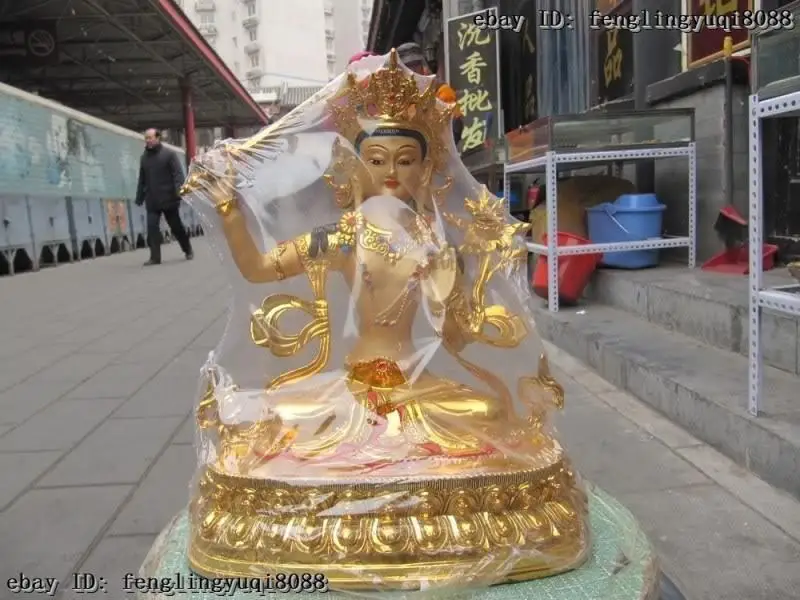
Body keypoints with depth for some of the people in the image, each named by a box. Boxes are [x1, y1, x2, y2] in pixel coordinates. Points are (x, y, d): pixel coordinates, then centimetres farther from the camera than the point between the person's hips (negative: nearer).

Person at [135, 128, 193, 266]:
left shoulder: (169, 154, -4)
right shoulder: (144, 157, 10)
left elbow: (178, 174, -12)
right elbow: (142, 179, 15)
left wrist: (178, 191, -24)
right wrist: (139, 197, 13)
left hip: (168, 199, -4)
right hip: (152, 201, 4)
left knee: (176, 226, 8)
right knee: (152, 227, -8)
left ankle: (188, 250, 28)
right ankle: (155, 257, -6)